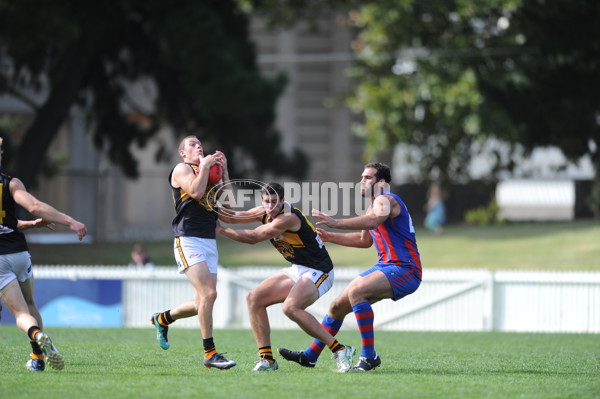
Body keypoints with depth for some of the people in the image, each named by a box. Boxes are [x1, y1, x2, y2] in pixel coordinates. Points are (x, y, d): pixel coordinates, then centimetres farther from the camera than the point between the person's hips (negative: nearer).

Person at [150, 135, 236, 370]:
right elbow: (196, 191, -17)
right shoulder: (181, 169, 1)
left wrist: (224, 171, 11)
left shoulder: (209, 172, 23)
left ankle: (162, 319, 31)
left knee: (201, 303, 6)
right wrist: (205, 166, -7)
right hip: (188, 241, -8)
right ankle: (210, 354, -15)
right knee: (208, 294, -19)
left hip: (209, 242, 8)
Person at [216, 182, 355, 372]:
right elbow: (233, 217, 7)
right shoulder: (266, 212, 3)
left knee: (291, 307, -32)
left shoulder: (289, 217, -23)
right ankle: (267, 359, -1)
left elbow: (253, 237, -21)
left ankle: (340, 350, -25)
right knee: (254, 298, 0)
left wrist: (220, 229, -14)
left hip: (318, 271, -10)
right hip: (296, 270, 10)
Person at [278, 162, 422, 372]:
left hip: (404, 270, -10)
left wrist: (335, 222, -43)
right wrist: (330, 237, 23)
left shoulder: (385, 199, -12)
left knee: (356, 291, -32)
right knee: (338, 305, 11)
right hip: (386, 267, 10)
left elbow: (374, 221, -35)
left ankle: (369, 356, -28)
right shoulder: (374, 206, 20)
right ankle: (310, 355, 26)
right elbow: (365, 240, 32)